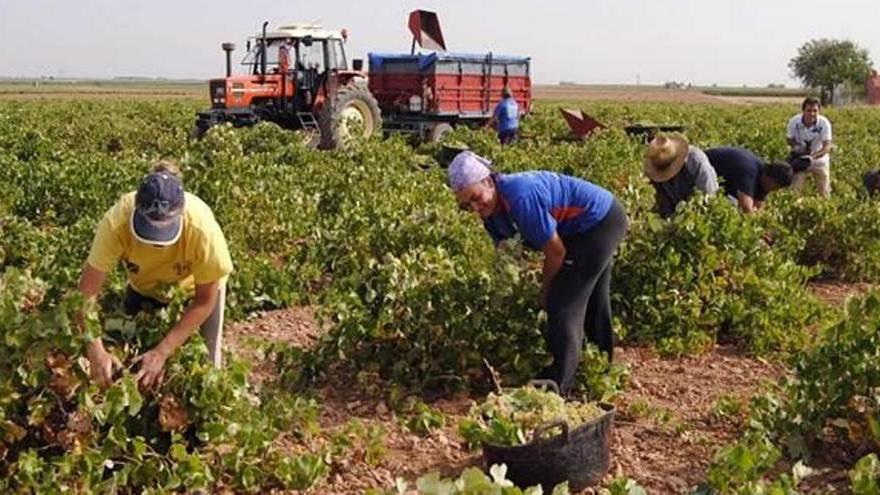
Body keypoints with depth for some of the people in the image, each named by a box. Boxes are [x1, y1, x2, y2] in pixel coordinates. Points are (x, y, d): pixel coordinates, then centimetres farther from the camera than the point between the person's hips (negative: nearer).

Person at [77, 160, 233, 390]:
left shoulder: (201, 228, -41)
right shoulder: (117, 222, -39)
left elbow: (204, 301, -26)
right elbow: (87, 290, -30)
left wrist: (162, 353, -31)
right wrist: (96, 351, -42)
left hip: (195, 286, -1)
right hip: (143, 285, 2)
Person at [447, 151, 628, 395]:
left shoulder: (520, 197, -34)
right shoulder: (492, 211, -5)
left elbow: (556, 251, -25)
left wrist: (545, 292, -9)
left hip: (600, 222, -10)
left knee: (563, 306, -10)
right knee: (592, 304, 25)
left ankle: (555, 390, -3)